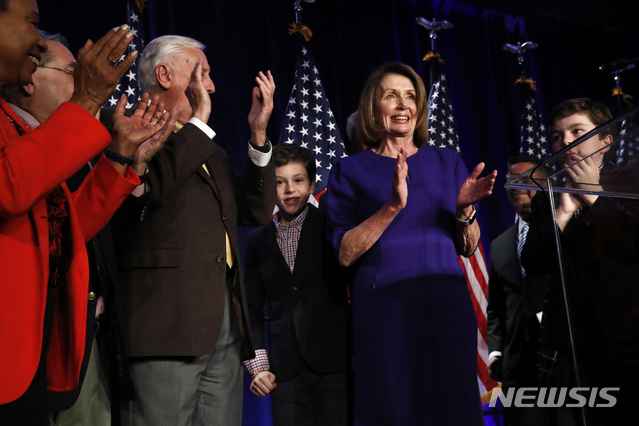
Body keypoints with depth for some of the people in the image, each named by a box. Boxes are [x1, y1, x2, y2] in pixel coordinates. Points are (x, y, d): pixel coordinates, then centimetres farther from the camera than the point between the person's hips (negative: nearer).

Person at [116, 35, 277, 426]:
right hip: (167, 319, -7)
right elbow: (151, 184, -20)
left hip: (225, 322, 8)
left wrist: (258, 133, 9)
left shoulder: (210, 150, 25)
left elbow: (257, 211, 16)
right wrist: (199, 119, -10)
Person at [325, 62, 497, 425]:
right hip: (384, 310, -2)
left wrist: (465, 209, -9)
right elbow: (344, 253, -7)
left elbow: (468, 248, 11)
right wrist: (393, 207, -18)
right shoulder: (350, 170, 3)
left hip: (447, 305, 3)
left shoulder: (447, 162, 11)